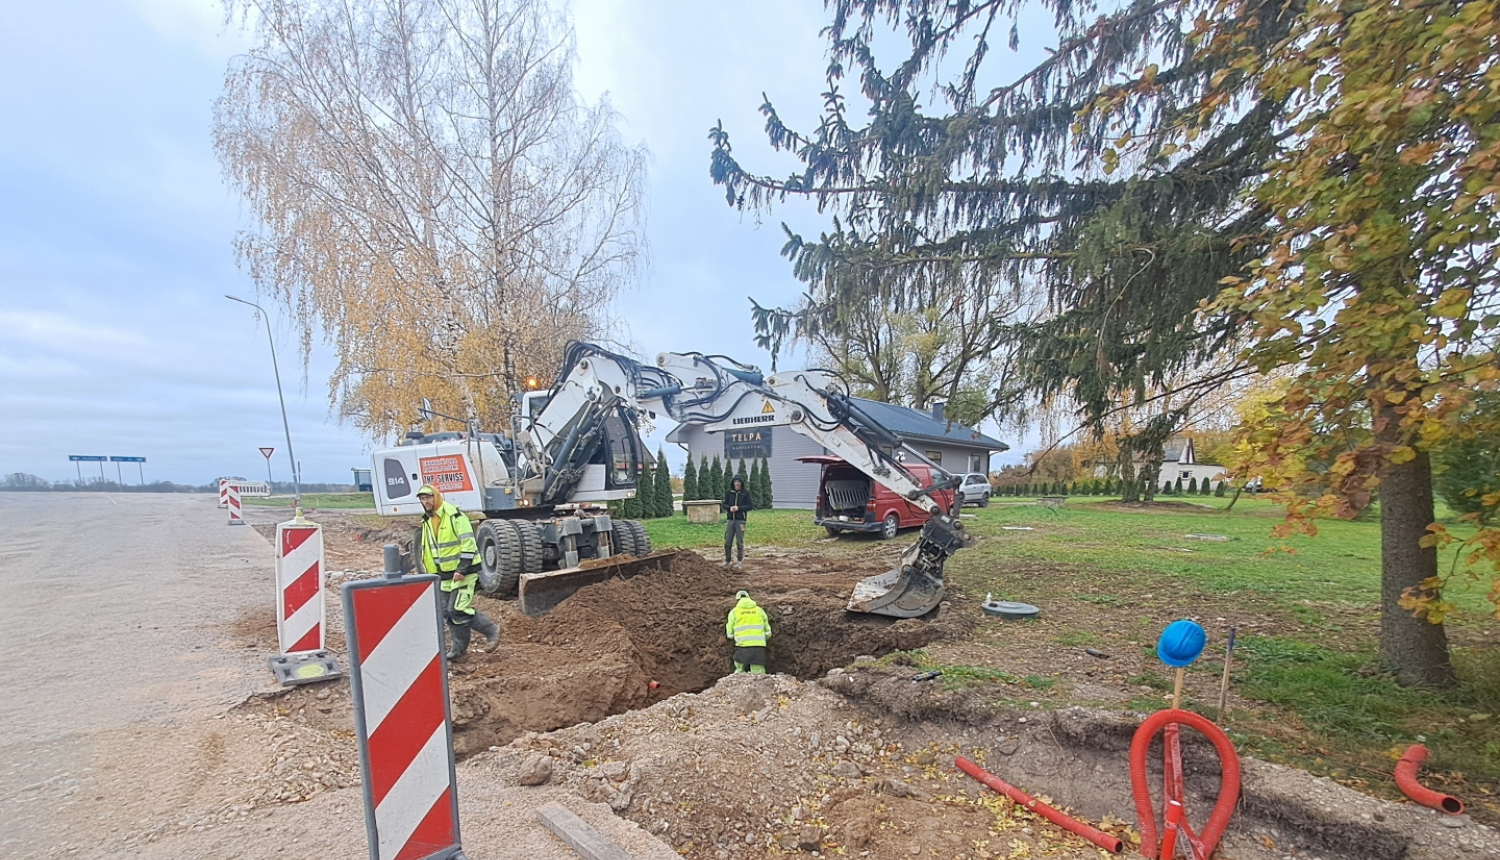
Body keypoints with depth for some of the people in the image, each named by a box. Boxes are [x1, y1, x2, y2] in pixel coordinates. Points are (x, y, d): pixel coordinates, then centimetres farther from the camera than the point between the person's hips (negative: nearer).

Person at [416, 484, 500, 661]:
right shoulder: (427, 522, 12)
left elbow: (468, 544, -19)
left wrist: (462, 569, -24)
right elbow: (427, 551, 21)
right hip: (445, 575, 9)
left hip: (462, 572, -9)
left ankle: (491, 631, 3)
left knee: (458, 610, -12)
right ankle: (458, 648, 22)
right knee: (447, 612, 11)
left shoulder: (454, 515, -15)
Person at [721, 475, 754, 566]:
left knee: (740, 542, 2)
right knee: (727, 542, 6)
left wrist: (739, 508, -15)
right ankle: (727, 561, 18)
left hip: (740, 520, -3)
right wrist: (729, 508, -12)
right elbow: (723, 504, 9)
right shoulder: (728, 492, 5)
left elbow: (750, 506, -4)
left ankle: (740, 561, 12)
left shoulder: (746, 493, -2)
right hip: (730, 519, 3)